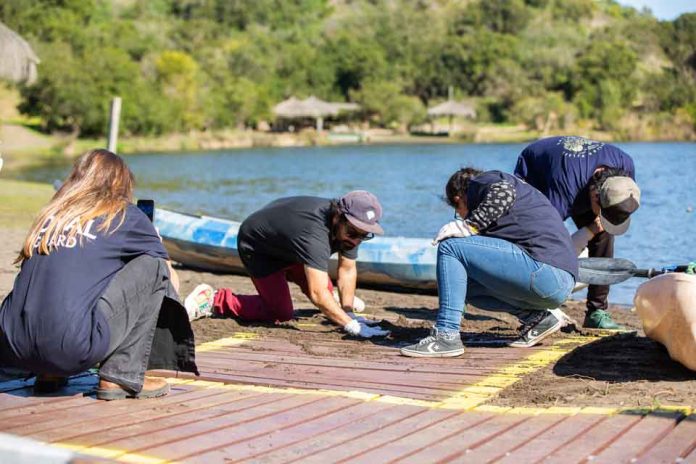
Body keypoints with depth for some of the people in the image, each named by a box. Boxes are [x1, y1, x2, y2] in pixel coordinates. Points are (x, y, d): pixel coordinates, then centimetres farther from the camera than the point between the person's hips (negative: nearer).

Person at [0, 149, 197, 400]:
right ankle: (122, 377, 5)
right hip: (73, 351, -6)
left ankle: (49, 374, 20)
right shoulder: (125, 215, 9)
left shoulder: (51, 213, 21)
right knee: (153, 266, 9)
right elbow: (172, 281, 18)